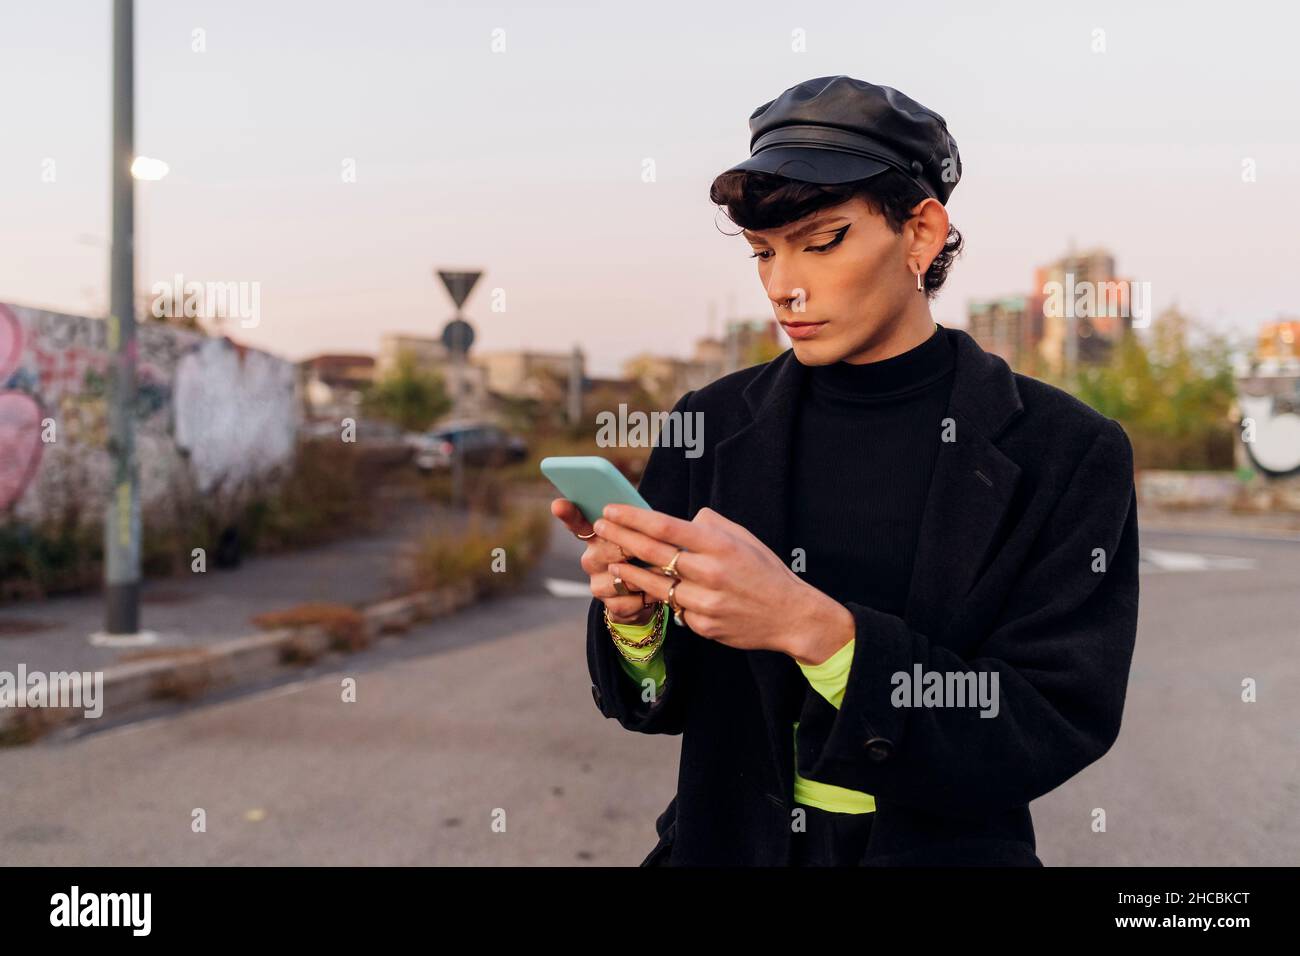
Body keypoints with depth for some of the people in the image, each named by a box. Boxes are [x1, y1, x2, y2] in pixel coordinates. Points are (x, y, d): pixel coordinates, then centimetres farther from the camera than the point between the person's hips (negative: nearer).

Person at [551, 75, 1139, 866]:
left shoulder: (1066, 453, -8)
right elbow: (664, 704, 4)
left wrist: (808, 625, -24)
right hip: (732, 842, 2)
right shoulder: (712, 424, -2)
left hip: (947, 846, -1)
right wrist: (634, 616, -17)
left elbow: (1054, 732, -14)